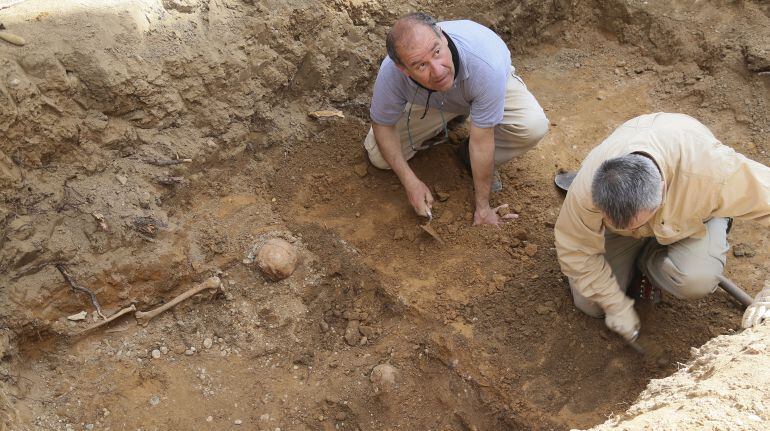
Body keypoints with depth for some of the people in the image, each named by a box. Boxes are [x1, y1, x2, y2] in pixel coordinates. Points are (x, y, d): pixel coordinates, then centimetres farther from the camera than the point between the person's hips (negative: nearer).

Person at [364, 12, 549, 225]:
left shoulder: (485, 64, -44)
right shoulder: (390, 72, -37)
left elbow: (481, 142, -34)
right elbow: (382, 124, -17)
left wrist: (483, 207, -23)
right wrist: (410, 181, -24)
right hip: (429, 102, 2)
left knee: (533, 126, -31)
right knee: (379, 157, -12)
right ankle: (438, 128, 15)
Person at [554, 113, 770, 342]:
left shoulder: (713, 172, -44)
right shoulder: (586, 188, -38)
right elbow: (575, 250, -23)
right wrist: (617, 306, -16)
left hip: (691, 211, -1)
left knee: (696, 280, -31)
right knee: (590, 304, -6)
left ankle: (647, 263, 3)